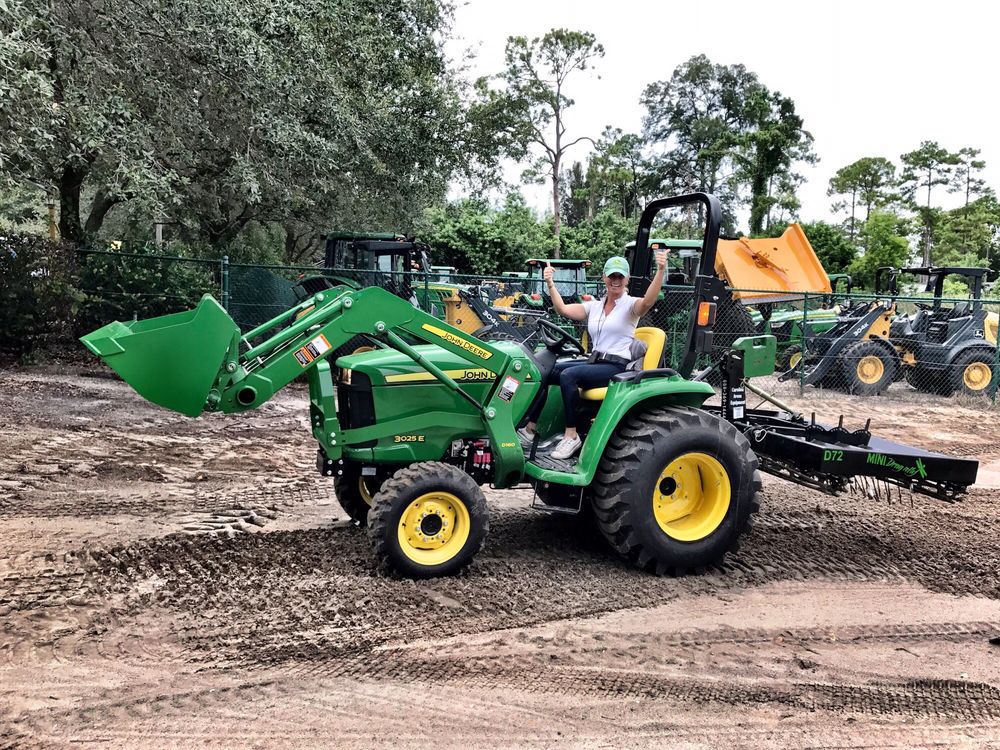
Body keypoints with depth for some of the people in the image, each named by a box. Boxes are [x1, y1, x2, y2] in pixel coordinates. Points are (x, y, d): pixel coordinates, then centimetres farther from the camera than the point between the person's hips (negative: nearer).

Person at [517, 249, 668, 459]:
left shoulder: (631, 305, -3)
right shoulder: (594, 306, 13)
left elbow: (648, 301, -27)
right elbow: (564, 310, -1)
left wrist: (660, 271, -41)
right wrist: (550, 284, -13)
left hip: (617, 368, -6)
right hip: (594, 362, 7)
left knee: (568, 375, -30)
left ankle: (571, 435, -24)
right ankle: (530, 428, -3)